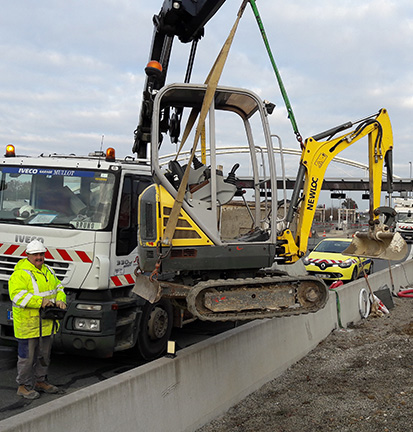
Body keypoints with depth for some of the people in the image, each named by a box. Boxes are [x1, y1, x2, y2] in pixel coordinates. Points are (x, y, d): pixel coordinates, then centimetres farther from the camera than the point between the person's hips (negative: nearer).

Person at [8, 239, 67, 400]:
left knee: (44, 355, 18)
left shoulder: (47, 271, 13)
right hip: (27, 324, -8)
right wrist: (40, 302, -30)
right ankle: (24, 386, 14)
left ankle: (40, 381, 32)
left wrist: (60, 299, -3)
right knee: (27, 356, 1)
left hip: (46, 324, 8)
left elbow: (58, 287, 19)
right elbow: (17, 294, -24)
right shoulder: (20, 274, -13)